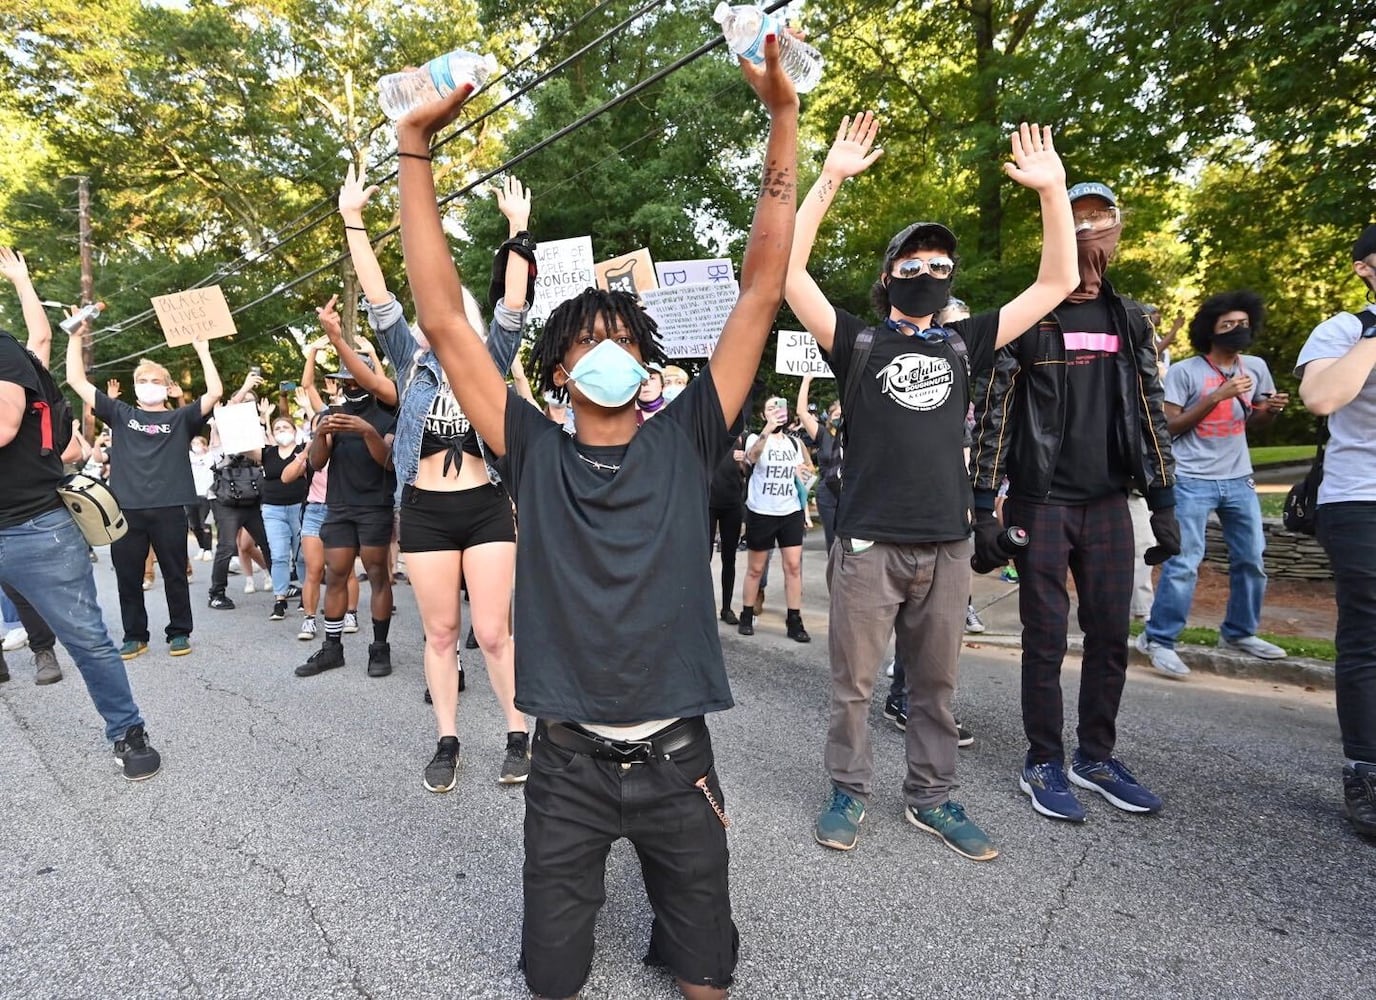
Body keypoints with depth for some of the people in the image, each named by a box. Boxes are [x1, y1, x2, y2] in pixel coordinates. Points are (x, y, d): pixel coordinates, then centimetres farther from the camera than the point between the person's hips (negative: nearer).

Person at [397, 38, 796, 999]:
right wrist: (415, 149, -10)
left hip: (677, 757, 1)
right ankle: (585, 888, 47)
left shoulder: (684, 442, -4)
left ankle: (670, 911, 51)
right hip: (569, 763, 0)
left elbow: (762, 294, -7)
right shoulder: (537, 454, -5)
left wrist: (785, 119, -9)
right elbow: (444, 321, -9)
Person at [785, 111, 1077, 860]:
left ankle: (931, 798, 28)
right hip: (870, 542, -3)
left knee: (936, 684, 13)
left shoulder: (964, 344, 12)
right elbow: (786, 270, -9)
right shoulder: (858, 341, 2)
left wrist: (1052, 191, 4)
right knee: (854, 681, 6)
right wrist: (830, 179, -13)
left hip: (947, 543, 4)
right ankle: (849, 792, 23)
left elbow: (1057, 282, 12)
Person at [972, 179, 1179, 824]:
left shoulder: (1130, 321, 12)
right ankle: (1043, 763, 15)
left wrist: (1164, 504, 8)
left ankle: (1097, 757, 24)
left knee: (1112, 635, 8)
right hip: (1042, 504, -4)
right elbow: (992, 419, -6)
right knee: (1047, 638, 1)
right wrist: (983, 511, -11)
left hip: (1109, 504, 5)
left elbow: (1150, 415, 13)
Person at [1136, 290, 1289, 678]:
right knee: (1183, 563, -9)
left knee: (1252, 559, 13)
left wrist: (1271, 410, -3)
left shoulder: (1256, 368, 8)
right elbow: (1169, 427, -10)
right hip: (1192, 481, -6)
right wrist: (1217, 396, -18)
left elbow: (1253, 423, 19)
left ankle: (1239, 633, 30)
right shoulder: (1184, 371, -8)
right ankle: (1158, 640, 0)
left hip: (1239, 479, 6)